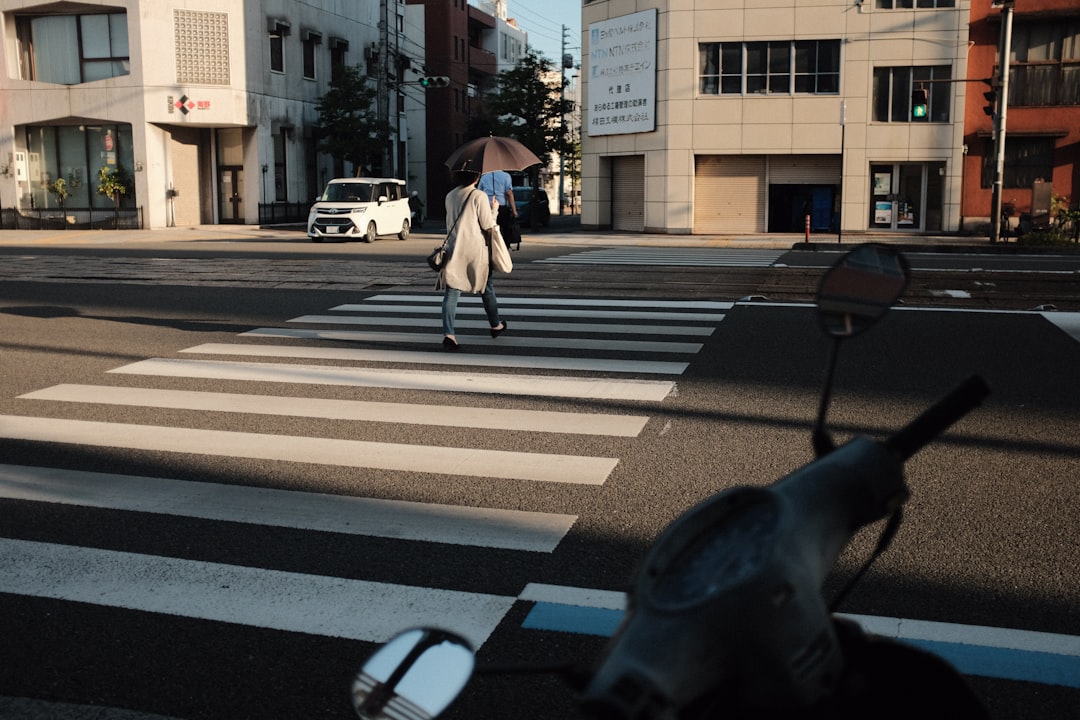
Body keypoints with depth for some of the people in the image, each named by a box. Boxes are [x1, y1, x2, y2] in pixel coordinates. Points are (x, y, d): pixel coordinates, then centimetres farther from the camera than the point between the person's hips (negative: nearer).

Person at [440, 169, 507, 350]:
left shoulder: (450, 196, 9)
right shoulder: (479, 196, -9)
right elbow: (488, 226, -10)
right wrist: (494, 209, 6)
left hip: (454, 249, 3)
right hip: (476, 249, -3)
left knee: (451, 291, -4)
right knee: (486, 288, 16)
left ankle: (448, 333, -18)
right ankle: (496, 326, 33)